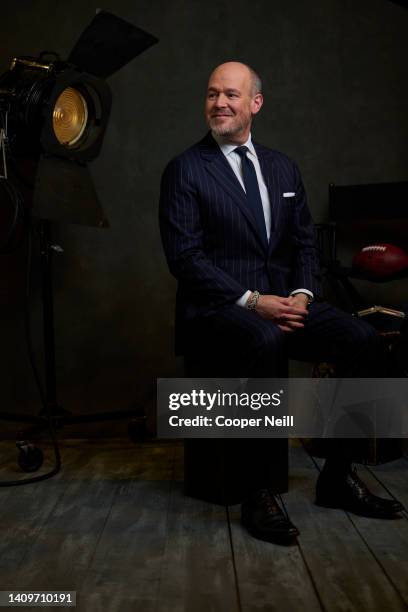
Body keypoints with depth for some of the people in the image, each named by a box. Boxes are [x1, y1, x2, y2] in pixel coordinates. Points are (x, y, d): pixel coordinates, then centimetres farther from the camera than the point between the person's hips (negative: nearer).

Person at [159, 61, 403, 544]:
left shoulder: (283, 169, 17)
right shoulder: (184, 170, 1)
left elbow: (305, 243, 15)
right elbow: (184, 256, -9)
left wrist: (302, 294, -6)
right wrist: (252, 301, -18)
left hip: (282, 302, 5)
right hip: (217, 309, -5)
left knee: (364, 340, -18)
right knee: (265, 343, -38)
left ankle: (337, 476, -2)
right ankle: (257, 492, -21)